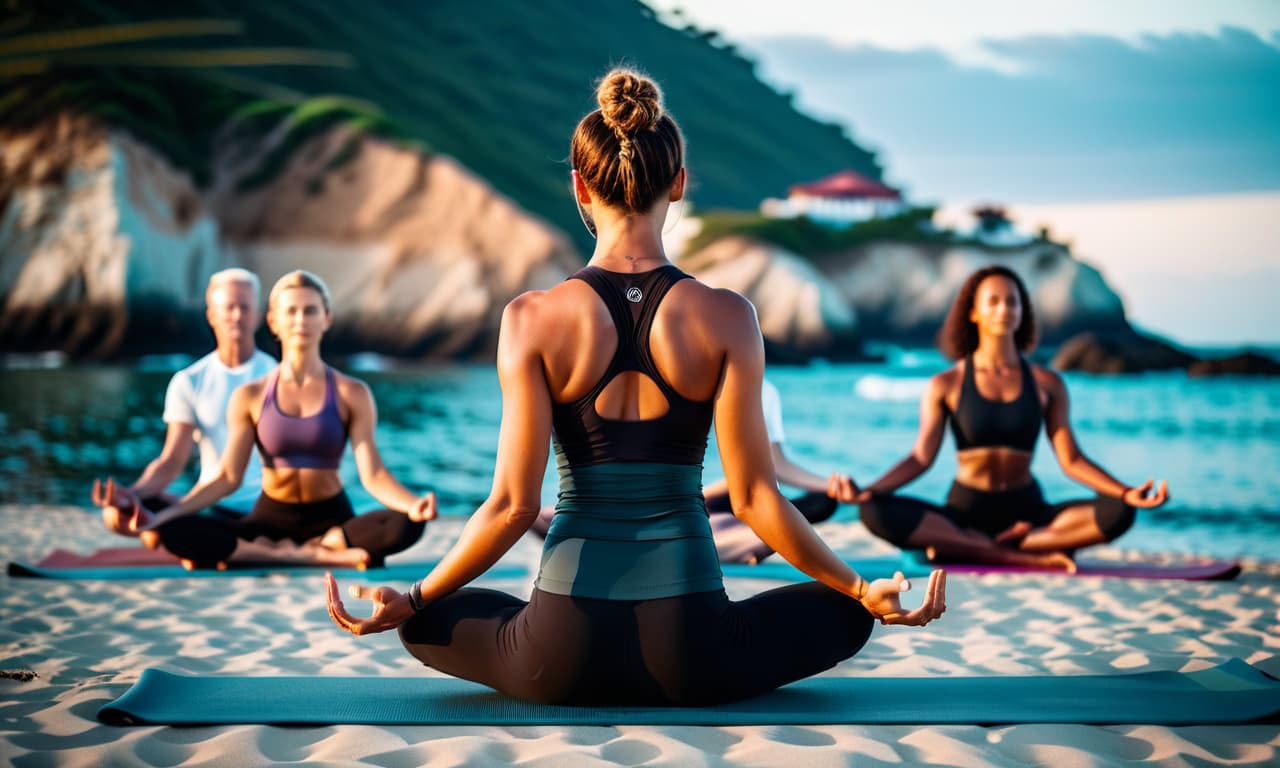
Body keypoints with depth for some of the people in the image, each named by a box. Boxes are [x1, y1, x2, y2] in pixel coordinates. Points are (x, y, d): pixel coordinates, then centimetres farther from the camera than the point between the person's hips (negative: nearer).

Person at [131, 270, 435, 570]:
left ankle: (255, 554, -24)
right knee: (174, 532, -26)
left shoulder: (350, 394, -1)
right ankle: (328, 556, -27)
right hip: (271, 520, 1)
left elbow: (372, 473, -10)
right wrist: (159, 516, -11)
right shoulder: (249, 397, 3)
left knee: (405, 526, -34)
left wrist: (412, 505, -32)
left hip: (332, 520, -1)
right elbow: (228, 477, 0)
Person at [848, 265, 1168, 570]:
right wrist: (867, 491, -21)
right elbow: (921, 457, -5)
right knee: (876, 512, -31)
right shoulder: (946, 386, 2)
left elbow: (1071, 460, 0)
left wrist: (1126, 493, -15)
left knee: (1117, 513, -26)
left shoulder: (1046, 384, 6)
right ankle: (1024, 557, -35)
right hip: (965, 510, -1)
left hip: (1026, 511, 2)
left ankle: (962, 546, -27)